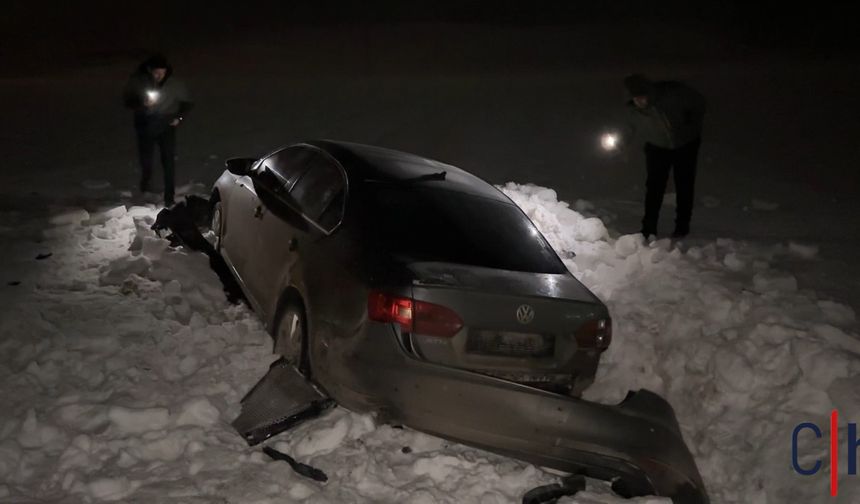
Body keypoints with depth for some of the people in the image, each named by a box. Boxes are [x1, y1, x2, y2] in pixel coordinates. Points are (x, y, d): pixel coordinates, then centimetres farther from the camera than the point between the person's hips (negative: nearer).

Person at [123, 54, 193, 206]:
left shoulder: (174, 83, -11)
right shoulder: (137, 80, -12)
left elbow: (186, 102, 4)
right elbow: (127, 100, -3)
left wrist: (180, 117, -11)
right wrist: (142, 103, -23)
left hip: (167, 125, -1)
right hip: (145, 125, 1)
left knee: (169, 161, -7)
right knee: (146, 159, 10)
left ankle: (169, 197, 5)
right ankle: (145, 181, 46)